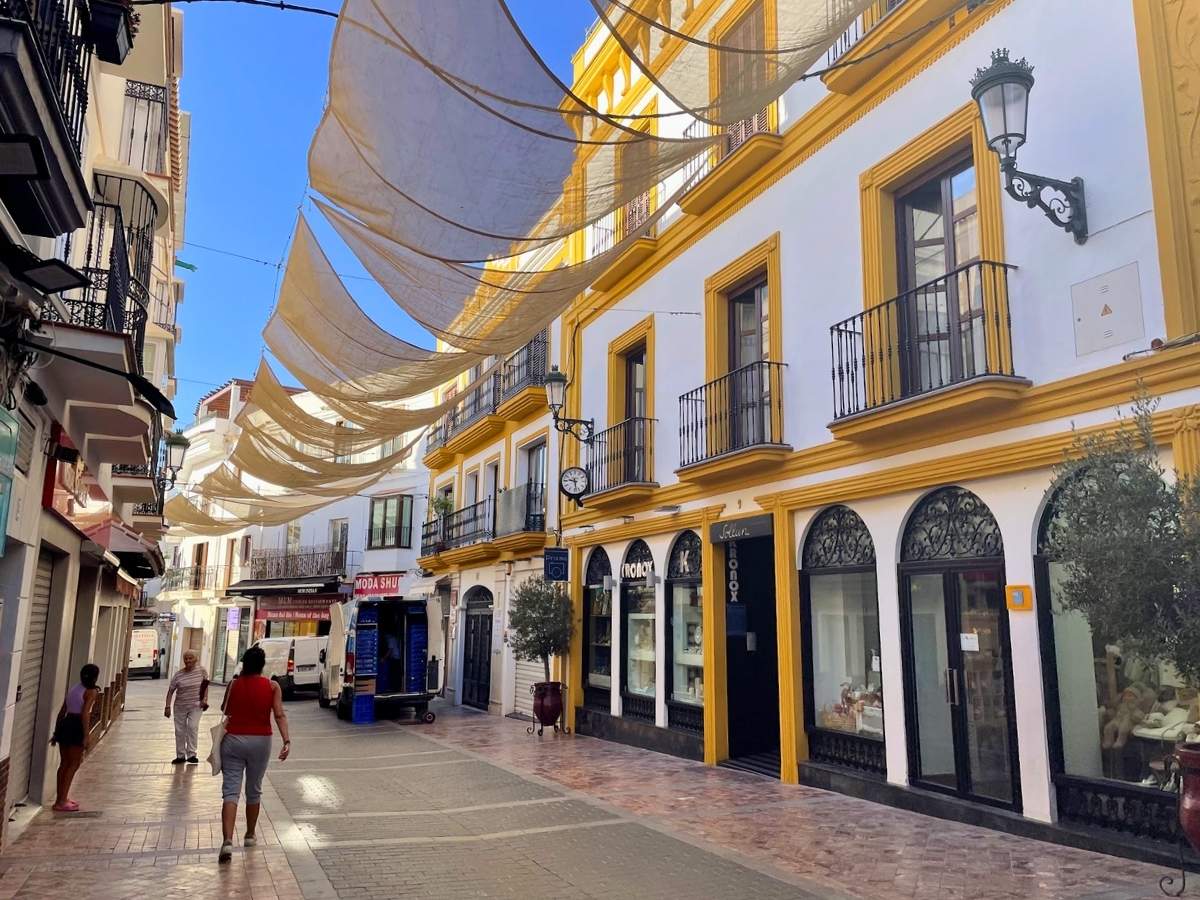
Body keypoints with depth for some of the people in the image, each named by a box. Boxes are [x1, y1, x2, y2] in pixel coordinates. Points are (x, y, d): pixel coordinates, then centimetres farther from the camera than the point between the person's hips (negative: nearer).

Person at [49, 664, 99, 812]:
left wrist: (56, 732, 22)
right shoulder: (91, 692, -8)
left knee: (64, 763, 17)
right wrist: (87, 736, -19)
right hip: (77, 727, -8)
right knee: (74, 764, 0)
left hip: (65, 724, 8)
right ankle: (61, 802, -1)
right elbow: (85, 713, -18)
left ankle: (62, 798, 26)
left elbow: (62, 712, 16)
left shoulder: (73, 688, 15)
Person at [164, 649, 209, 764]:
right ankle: (180, 755, 25)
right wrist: (167, 706, -9)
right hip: (180, 707, 2)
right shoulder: (178, 675, -7)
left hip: (196, 706, -2)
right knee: (179, 731, 10)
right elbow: (170, 691, -2)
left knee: (192, 727, -15)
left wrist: (205, 699, -4)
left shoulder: (201, 670, -6)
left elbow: (206, 685, 7)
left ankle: (191, 754, -5)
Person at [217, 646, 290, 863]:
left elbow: (225, 710, 14)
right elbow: (279, 715, -12)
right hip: (260, 742, 1)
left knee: (230, 790, -3)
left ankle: (227, 840, -19)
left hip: (234, 740, -1)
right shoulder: (272, 686, -4)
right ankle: (250, 836, 33)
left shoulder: (233, 684, -2)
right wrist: (286, 740, -15)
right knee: (254, 790, 18)